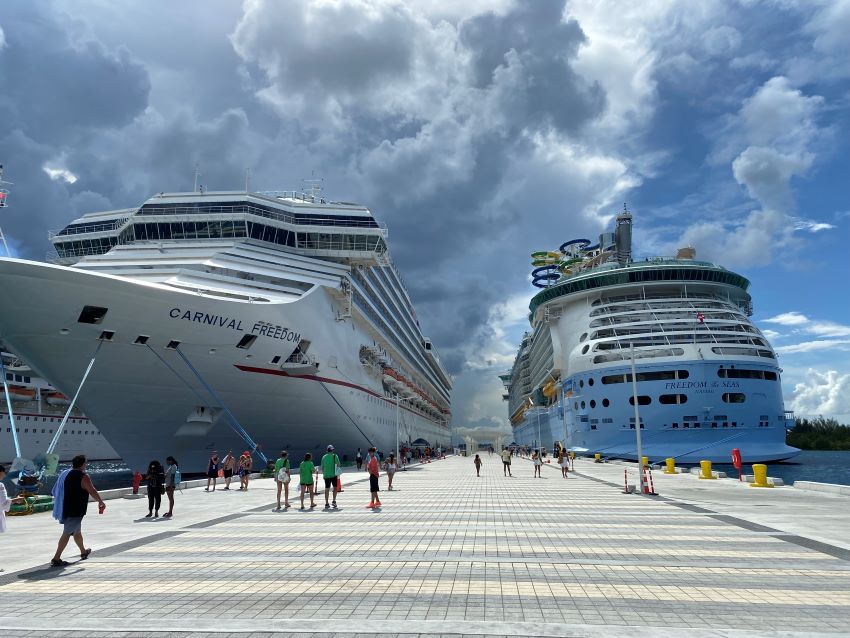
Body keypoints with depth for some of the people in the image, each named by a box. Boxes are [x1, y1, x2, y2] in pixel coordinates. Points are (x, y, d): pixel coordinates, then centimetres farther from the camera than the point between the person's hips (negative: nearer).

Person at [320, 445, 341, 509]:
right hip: (333, 475, -3)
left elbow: (322, 467, 12)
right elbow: (338, 465, -5)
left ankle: (326, 504, 6)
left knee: (327, 489, 7)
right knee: (335, 488, 12)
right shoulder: (334, 456, -3)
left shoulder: (324, 457, 8)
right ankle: (334, 501, 1)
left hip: (326, 475, 3)